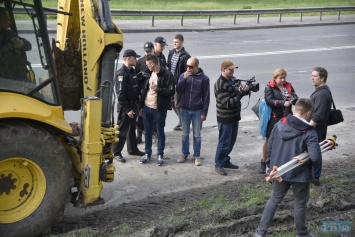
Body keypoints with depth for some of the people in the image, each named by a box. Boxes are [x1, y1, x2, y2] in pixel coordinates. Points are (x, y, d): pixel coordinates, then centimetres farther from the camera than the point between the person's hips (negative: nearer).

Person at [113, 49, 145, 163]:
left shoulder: (132, 71, 9)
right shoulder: (121, 73, -19)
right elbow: (121, 94, -22)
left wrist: (135, 106, 12)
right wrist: (127, 109, -20)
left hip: (133, 105, 9)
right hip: (125, 107, -9)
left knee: (132, 129, 19)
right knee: (122, 130, 0)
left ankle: (133, 149, 32)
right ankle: (116, 152, 11)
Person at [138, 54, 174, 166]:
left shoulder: (167, 74, -13)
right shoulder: (150, 73, 8)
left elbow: (171, 91, -15)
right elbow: (145, 89, 13)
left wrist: (157, 89, -23)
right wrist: (141, 106, 12)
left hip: (159, 109, -6)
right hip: (147, 107, 6)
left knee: (160, 132, 7)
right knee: (147, 132, 13)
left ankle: (160, 155, 19)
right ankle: (147, 154, 25)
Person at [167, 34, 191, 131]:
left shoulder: (185, 56, -14)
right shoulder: (171, 52, 9)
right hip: (170, 82, 7)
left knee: (178, 104, 1)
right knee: (172, 102, 15)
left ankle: (182, 123, 19)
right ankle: (182, 119, 32)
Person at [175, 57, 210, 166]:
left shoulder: (204, 78, -7)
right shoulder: (183, 75, 0)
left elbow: (206, 97, -5)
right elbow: (178, 90, -7)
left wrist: (204, 113, -8)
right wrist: (184, 78, -19)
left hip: (197, 111, -2)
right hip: (185, 110, 2)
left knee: (197, 135, 7)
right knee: (185, 134, 12)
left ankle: (197, 156, 18)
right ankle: (184, 153, 26)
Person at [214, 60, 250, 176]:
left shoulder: (233, 80, 4)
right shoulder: (220, 85, -20)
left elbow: (240, 90, 9)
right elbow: (228, 103, -25)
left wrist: (246, 89, -14)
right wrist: (241, 93, -31)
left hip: (235, 116, 8)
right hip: (225, 119, -8)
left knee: (231, 141, 17)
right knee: (224, 142, 1)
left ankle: (225, 161, 32)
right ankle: (219, 165, 14)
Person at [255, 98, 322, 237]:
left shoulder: (279, 125, -6)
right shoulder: (309, 133, -20)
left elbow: (269, 147, 2)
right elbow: (316, 157, -27)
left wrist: (269, 165, 15)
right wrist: (308, 159, -4)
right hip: (299, 174, -4)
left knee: (274, 200, 20)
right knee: (300, 204, 15)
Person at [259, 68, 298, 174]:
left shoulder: (288, 86, 7)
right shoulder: (269, 87, -6)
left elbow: (296, 98, 4)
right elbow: (269, 100, -19)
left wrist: (293, 99, -20)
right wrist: (283, 103, -30)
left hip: (287, 117, 4)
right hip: (274, 118, -4)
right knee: (269, 140, 6)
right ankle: (264, 162, 17)